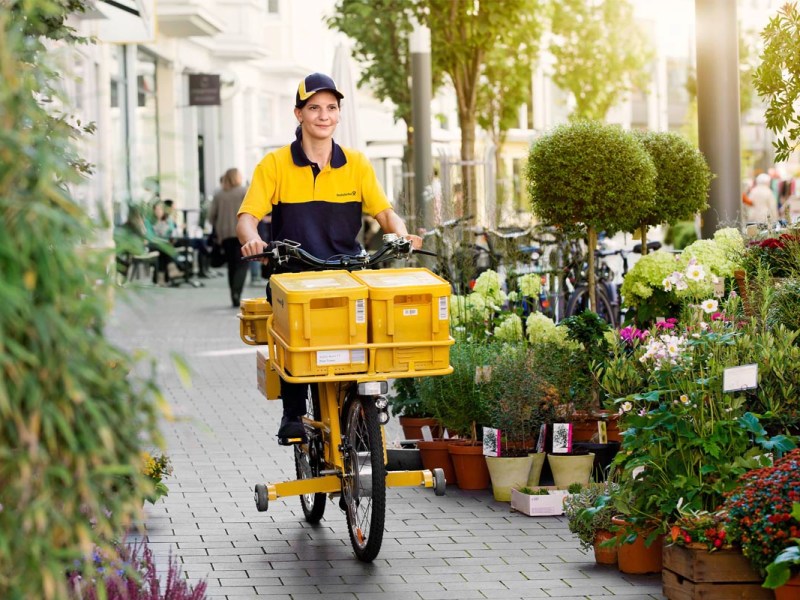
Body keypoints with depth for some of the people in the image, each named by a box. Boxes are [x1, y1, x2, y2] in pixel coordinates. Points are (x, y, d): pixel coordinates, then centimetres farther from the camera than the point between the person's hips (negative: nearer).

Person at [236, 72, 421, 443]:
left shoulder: (356, 165, 12)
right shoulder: (275, 165, 4)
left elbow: (384, 212, 7)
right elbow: (247, 216, -2)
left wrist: (402, 235, -15)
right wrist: (251, 239, -25)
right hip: (293, 276, -2)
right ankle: (293, 413, -6)